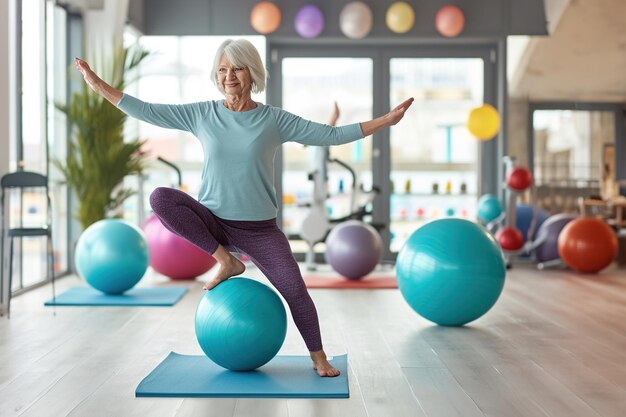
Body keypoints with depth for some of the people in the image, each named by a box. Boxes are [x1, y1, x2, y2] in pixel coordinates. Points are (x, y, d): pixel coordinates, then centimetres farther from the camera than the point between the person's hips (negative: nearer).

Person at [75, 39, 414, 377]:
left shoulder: (274, 120, -4)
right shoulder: (202, 114, -1)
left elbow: (331, 135, -5)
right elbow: (147, 112, 0)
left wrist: (386, 120, -10)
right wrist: (99, 86, -4)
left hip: (260, 230, -1)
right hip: (214, 223, 1)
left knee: (295, 290, -11)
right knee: (160, 198, -24)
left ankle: (319, 358, 15)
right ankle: (226, 261, -10)